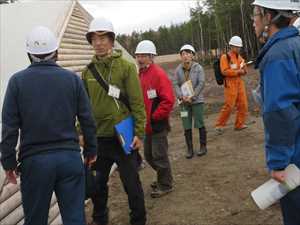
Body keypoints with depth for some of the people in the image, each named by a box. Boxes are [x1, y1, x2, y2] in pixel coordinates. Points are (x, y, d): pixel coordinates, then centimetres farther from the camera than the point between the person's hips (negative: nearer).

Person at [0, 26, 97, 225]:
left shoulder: (17, 81, -2)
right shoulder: (73, 78, 1)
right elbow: (87, 120, 2)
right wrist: (91, 150, 14)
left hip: (34, 160, 0)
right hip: (70, 157, 1)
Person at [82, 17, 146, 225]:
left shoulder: (126, 67, -7)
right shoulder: (88, 71, 5)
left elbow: (137, 103, -9)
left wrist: (139, 133, -12)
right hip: (97, 138, 4)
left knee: (132, 183, 7)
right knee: (97, 184, 17)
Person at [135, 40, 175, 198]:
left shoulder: (159, 74, -16)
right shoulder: (140, 74, 10)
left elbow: (168, 101, -21)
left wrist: (153, 117, -18)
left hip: (158, 124, -8)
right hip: (146, 125, 9)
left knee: (159, 156, 1)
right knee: (148, 155, 18)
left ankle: (165, 185, 19)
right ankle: (163, 178, 37)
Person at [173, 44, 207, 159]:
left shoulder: (198, 68, -6)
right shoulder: (178, 69, 0)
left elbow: (201, 83, -10)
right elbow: (175, 84, -2)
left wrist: (192, 96, -15)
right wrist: (181, 96, -16)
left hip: (197, 100, -2)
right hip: (184, 101, 2)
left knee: (200, 124, 4)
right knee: (186, 126, 6)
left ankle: (203, 146, 19)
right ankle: (190, 149, 16)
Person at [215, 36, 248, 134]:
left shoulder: (239, 57, 15)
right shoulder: (225, 57, -6)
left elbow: (243, 71, 19)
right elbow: (224, 71, -15)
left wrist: (244, 69, -4)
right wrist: (237, 72, -17)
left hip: (240, 83, 7)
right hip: (230, 84, -7)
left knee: (243, 105, 5)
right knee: (229, 106, -9)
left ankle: (239, 124, 17)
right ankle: (219, 125, 5)